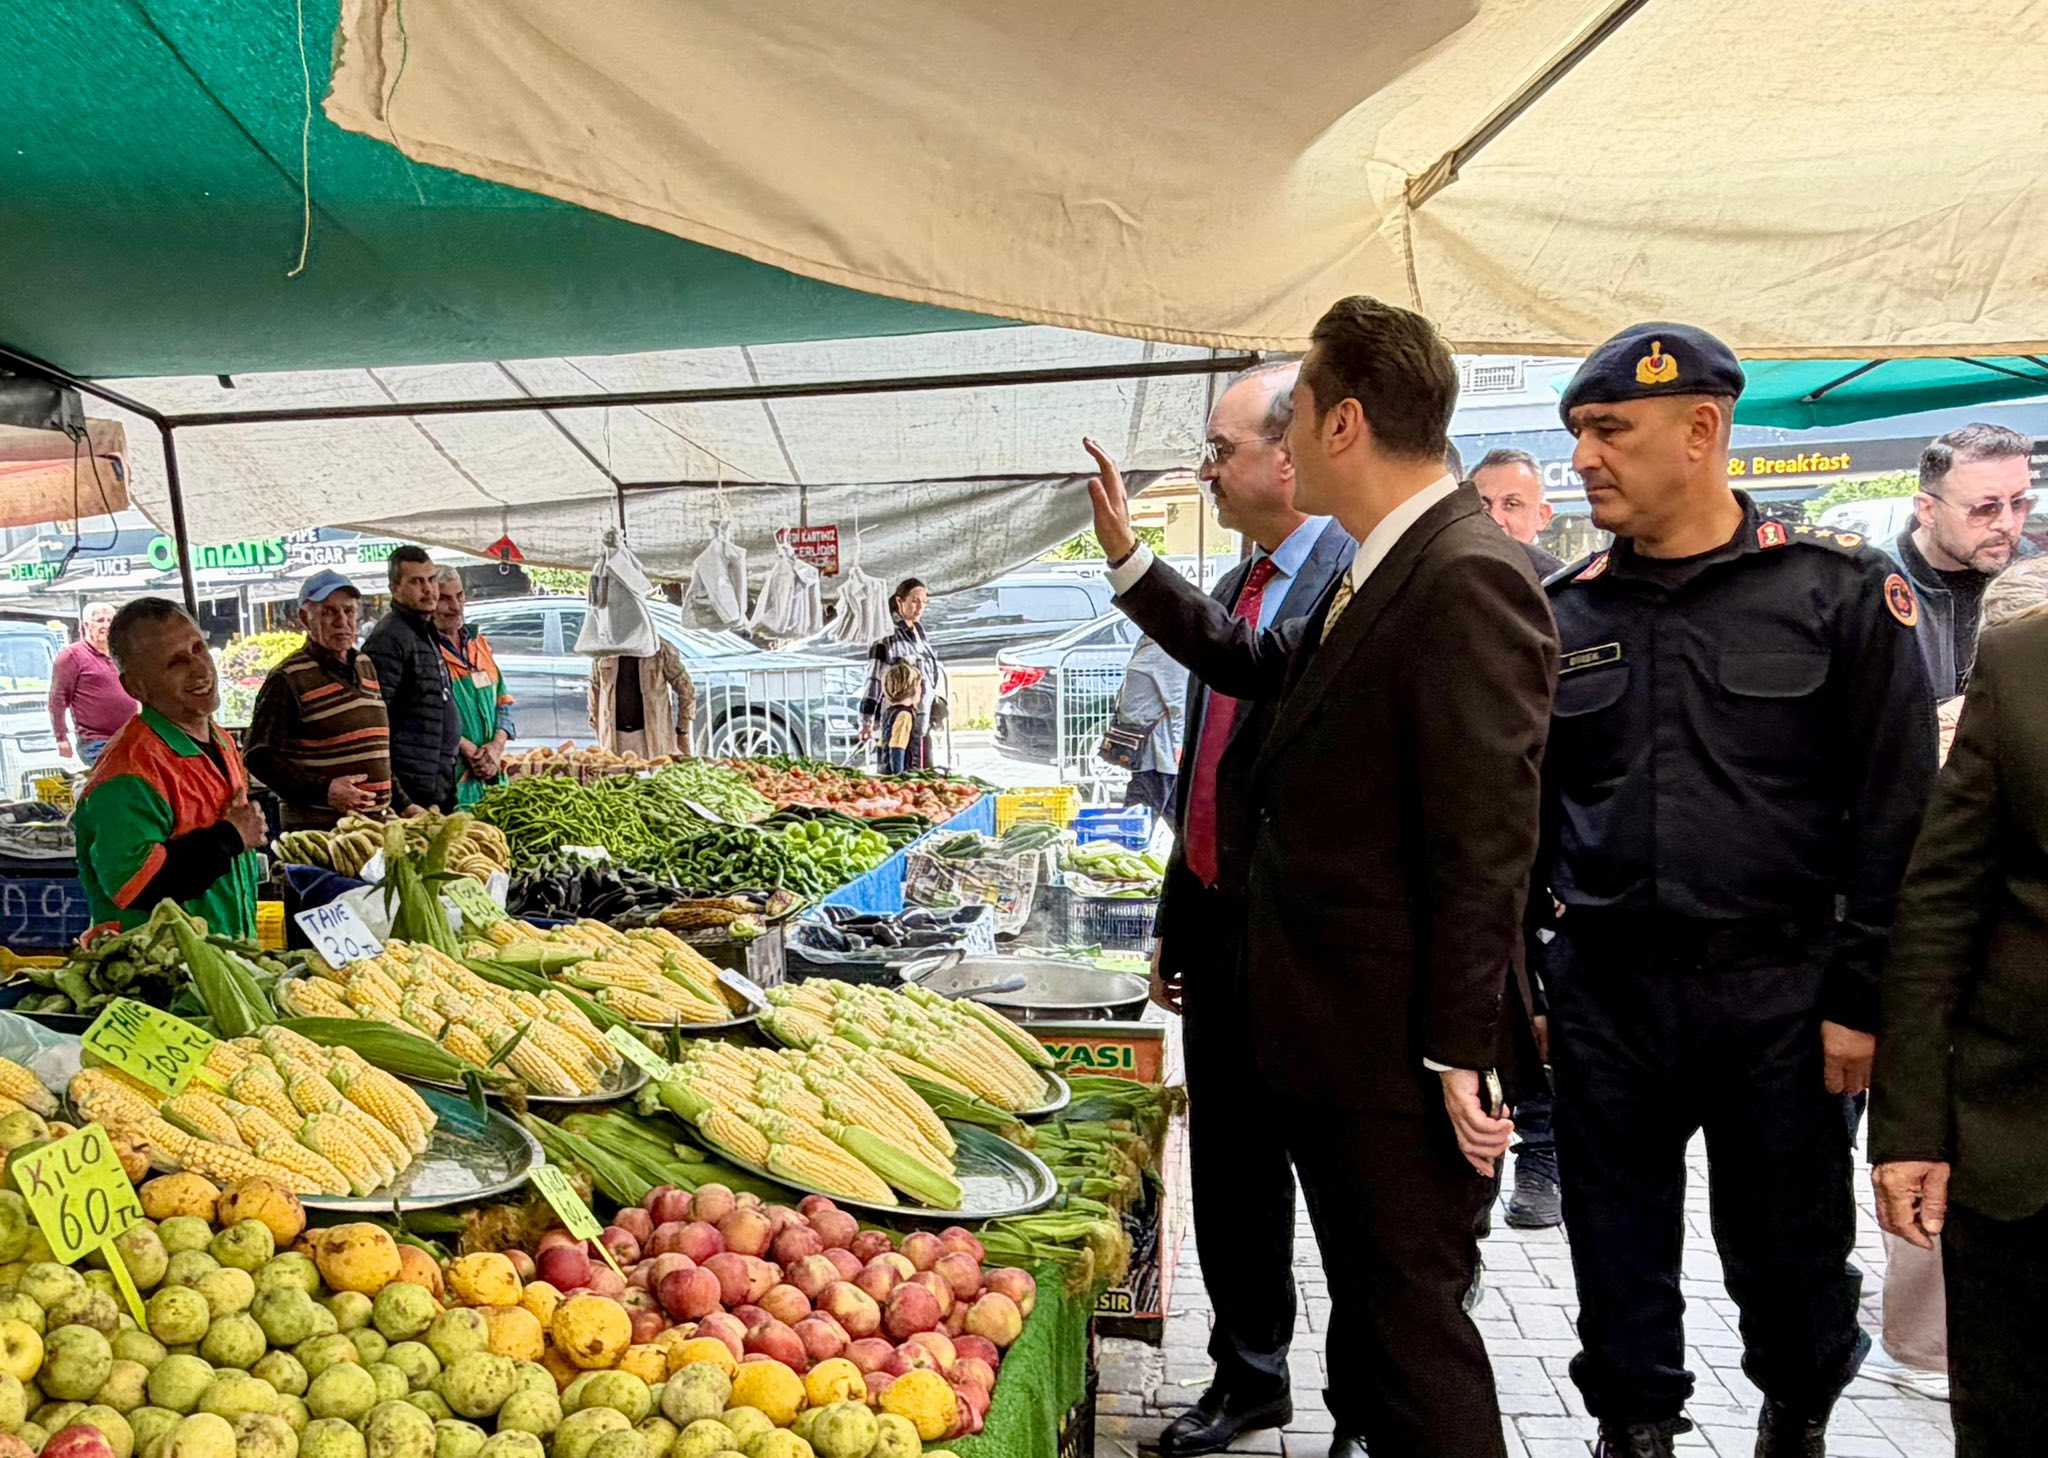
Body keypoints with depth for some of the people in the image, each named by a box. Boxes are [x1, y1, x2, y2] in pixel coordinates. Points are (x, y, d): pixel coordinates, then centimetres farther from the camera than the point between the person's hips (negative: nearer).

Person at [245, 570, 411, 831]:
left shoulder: (367, 666, 13)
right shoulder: (287, 680, -9)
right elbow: (260, 758, -13)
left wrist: (402, 804, 16)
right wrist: (322, 790, -22)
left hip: (377, 823, 6)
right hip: (317, 830, -6)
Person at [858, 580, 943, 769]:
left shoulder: (920, 633, 14)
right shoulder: (888, 636, -10)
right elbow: (875, 678, -13)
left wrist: (937, 703, 23)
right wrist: (867, 721, -17)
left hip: (922, 720, 8)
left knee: (924, 770, 8)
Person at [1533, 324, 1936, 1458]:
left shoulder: (1839, 590, -4)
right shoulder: (1564, 611, 6)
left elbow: (1895, 807, -5)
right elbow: (1523, 813, 11)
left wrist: (1859, 995, -9)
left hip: (1779, 994, -2)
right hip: (1603, 993, 3)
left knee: (1790, 1255, 12)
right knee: (1619, 1258, 12)